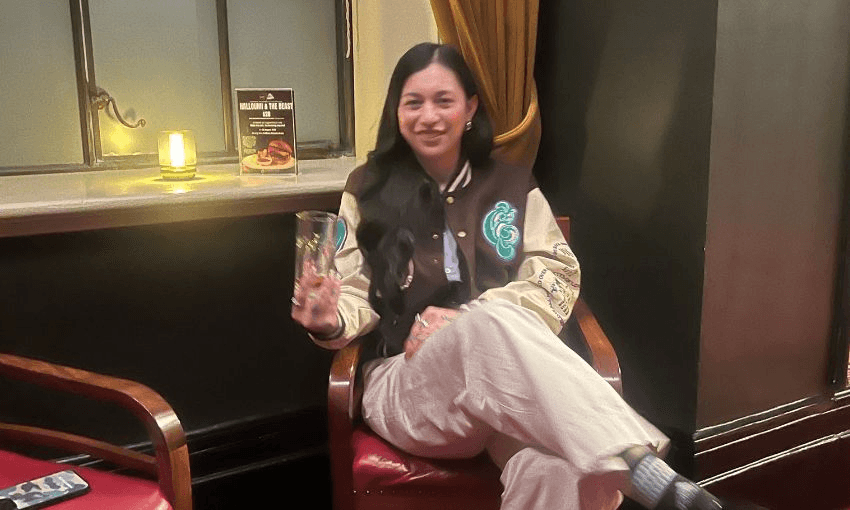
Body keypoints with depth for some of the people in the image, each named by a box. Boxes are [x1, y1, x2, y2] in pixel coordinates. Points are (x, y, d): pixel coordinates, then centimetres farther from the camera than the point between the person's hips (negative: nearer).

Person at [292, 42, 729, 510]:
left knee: (556, 470, -42)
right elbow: (356, 293, 9)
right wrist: (331, 322, -17)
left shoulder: (513, 187, 14)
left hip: (511, 379, 1)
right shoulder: (368, 189, 12)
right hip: (407, 385, 0)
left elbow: (558, 278, 2)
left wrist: (465, 320, -14)